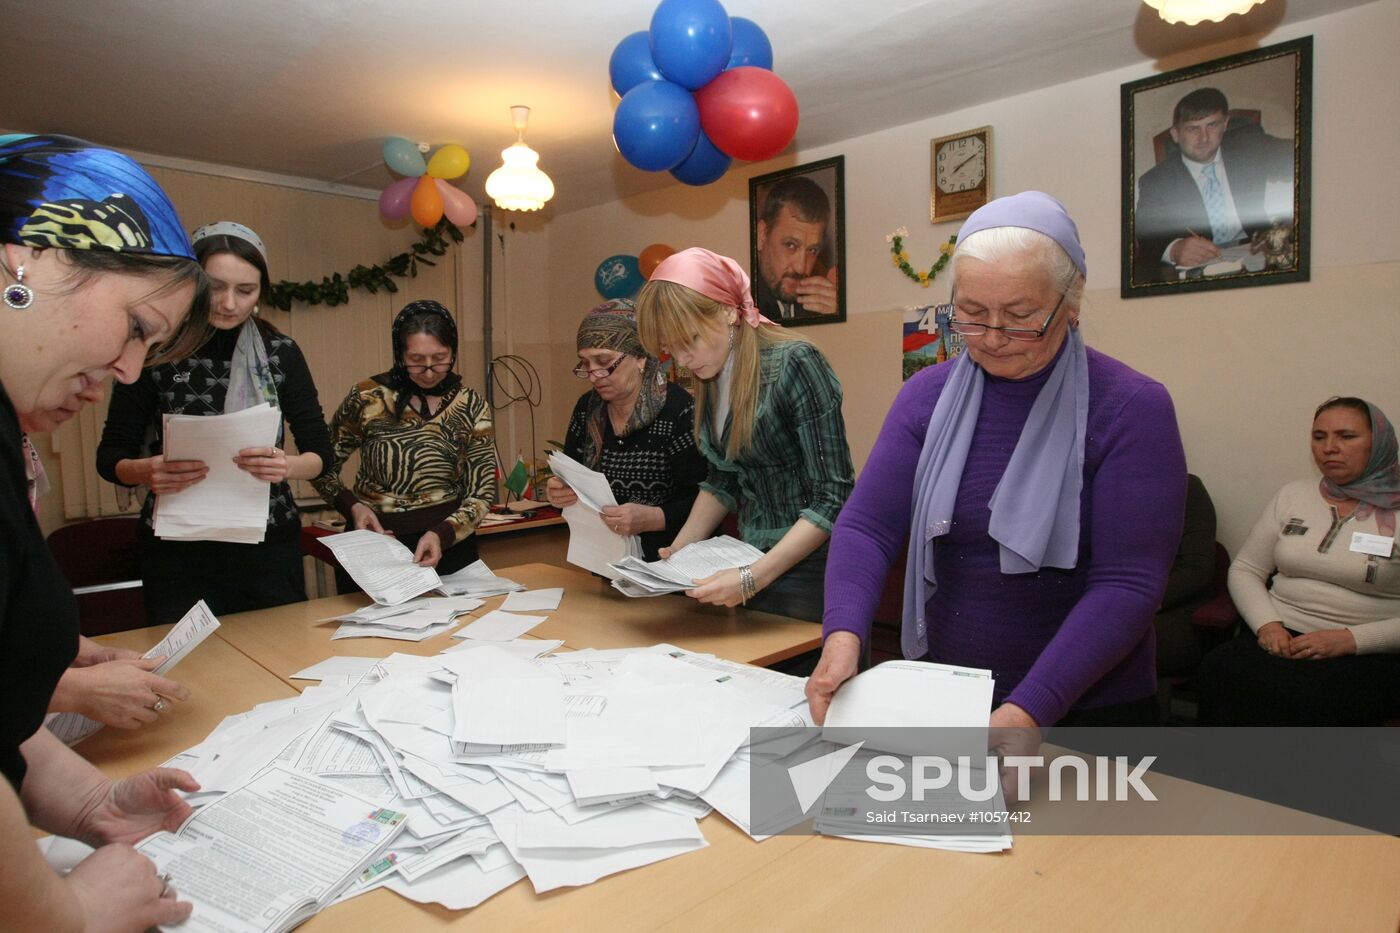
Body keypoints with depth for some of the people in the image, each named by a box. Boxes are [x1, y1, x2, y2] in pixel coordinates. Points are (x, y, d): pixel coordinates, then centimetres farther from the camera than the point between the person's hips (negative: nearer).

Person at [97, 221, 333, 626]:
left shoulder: (279, 351, -1)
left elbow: (320, 450, -1)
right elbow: (110, 456, 0)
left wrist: (288, 466, -22)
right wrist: (145, 471, -22)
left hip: (268, 546, 1)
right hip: (176, 551, -1)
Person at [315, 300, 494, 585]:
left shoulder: (471, 407, -1)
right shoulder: (367, 398, -4)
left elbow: (481, 494, -2)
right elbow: (323, 467, 7)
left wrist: (442, 534, -18)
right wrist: (352, 506, -11)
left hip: (448, 545, 1)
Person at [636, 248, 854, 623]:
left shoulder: (794, 364, -20)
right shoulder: (710, 377, 2)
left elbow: (832, 499, -21)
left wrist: (753, 578, -26)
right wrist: (678, 552, 1)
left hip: (815, 567, -7)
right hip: (757, 565, 7)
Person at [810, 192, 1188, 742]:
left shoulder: (1131, 408, -14)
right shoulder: (927, 395, -4)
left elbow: (1128, 584, -19)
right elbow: (868, 525, -10)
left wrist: (1031, 708, -29)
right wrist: (843, 633, -27)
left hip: (1083, 709, -3)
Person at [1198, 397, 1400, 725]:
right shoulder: (1293, 495, 15)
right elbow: (1244, 570, 13)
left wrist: (1350, 639, -16)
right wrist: (1267, 624, -6)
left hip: (1367, 652, -2)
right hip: (1282, 636, 3)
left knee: (1309, 698, -36)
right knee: (1219, 672, -32)